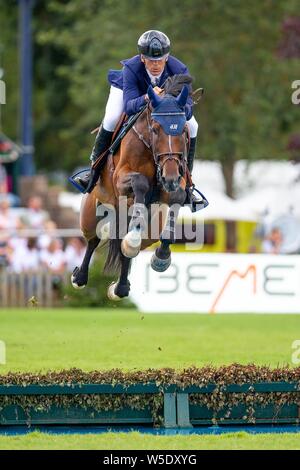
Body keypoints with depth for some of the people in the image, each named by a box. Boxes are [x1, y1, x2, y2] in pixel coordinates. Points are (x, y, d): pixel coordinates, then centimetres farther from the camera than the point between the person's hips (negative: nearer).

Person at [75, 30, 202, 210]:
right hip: (130, 89, -2)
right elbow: (129, 107, -48)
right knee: (111, 119, -29)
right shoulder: (131, 68, -41)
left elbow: (188, 110, -40)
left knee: (191, 126, -16)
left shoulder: (179, 70, -37)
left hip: (168, 92, 2)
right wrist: (146, 98, -69)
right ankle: (94, 171, -9)